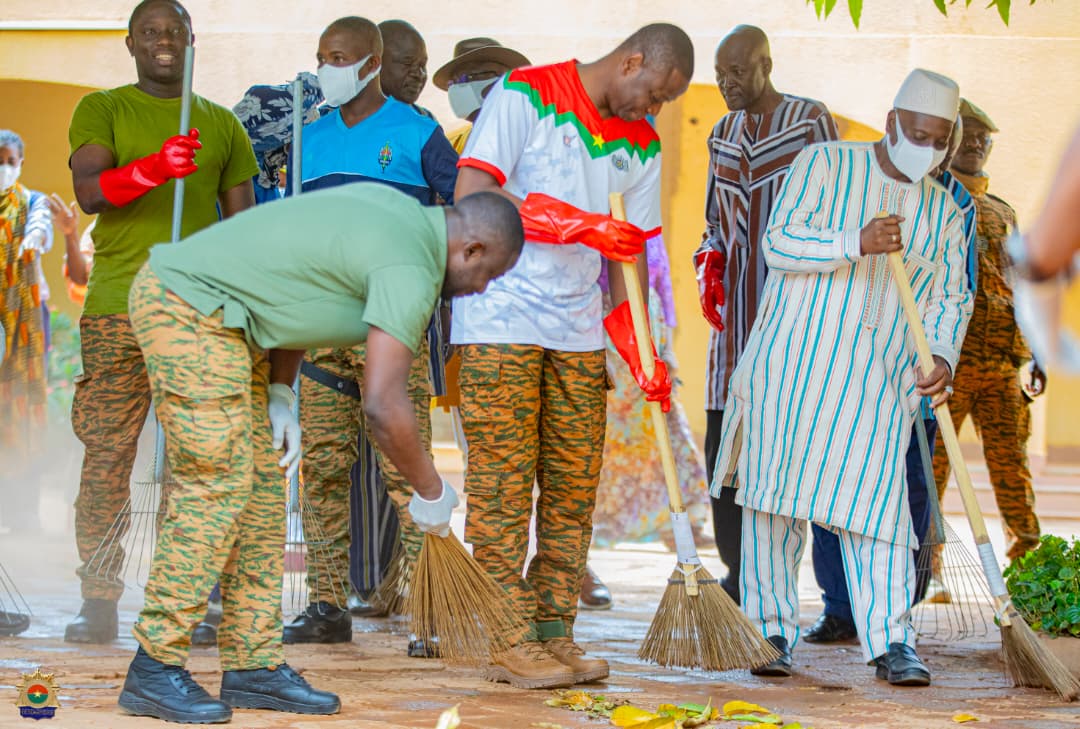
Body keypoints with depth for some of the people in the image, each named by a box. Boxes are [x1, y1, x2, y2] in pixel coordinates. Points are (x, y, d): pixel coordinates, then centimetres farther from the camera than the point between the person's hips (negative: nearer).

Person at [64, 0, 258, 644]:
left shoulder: (221, 124, 17)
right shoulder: (101, 110, 10)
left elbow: (244, 225, 18)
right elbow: (89, 191, -7)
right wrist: (152, 168, -25)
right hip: (117, 307, -2)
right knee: (106, 456, -5)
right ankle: (99, 603, 0)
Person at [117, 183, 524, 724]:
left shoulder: (398, 210, 12)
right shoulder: (412, 267, -17)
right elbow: (383, 405, -21)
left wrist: (280, 395, 10)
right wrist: (431, 492, -8)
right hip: (189, 308, -11)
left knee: (262, 484, 8)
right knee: (217, 485, -12)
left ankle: (254, 666, 10)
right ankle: (155, 670, -9)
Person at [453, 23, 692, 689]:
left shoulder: (640, 145, 12)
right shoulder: (527, 95, -7)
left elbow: (630, 251, 15)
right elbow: (473, 196, -16)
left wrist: (642, 354, 6)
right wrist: (577, 225, -21)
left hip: (579, 331, 7)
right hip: (501, 322, -6)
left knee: (573, 489, 5)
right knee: (503, 485, -6)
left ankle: (553, 633, 11)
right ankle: (507, 642, -3)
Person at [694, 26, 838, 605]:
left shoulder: (811, 122, -1)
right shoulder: (722, 134, 16)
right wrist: (708, 262, 5)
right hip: (735, 308, 6)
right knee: (721, 442, 2)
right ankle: (739, 574, 10)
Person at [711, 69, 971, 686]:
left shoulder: (944, 211, 12)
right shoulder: (827, 164, 0)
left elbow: (950, 298, 12)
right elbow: (779, 243, -9)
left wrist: (942, 357, -7)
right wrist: (857, 243, -23)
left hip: (880, 380, 2)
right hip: (793, 358, -2)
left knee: (876, 497, -5)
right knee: (778, 493, -2)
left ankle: (891, 640, -4)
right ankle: (773, 628, 6)